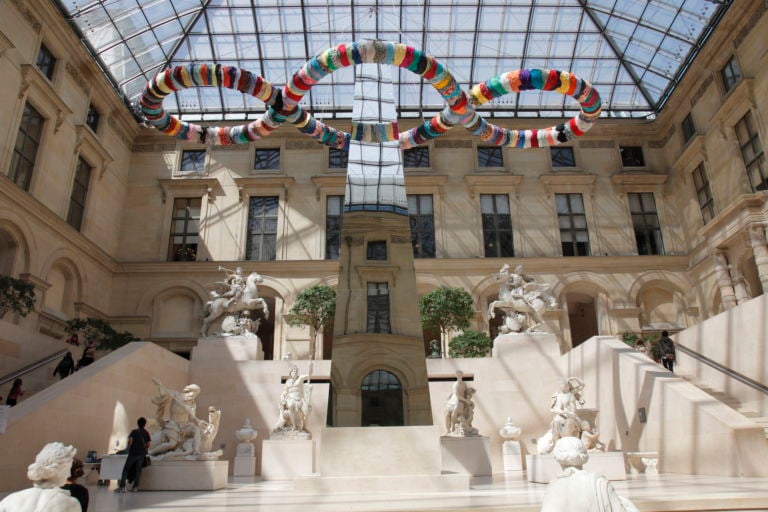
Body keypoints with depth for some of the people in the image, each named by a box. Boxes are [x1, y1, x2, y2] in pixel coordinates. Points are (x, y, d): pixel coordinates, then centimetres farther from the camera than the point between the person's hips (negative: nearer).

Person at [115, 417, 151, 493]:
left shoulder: (134, 431, 1)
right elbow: (148, 444, 5)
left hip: (133, 453, -3)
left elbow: (130, 440, -14)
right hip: (142, 454, 3)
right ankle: (135, 487, 4)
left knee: (125, 469, 3)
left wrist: (128, 449, 0)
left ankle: (122, 487, -4)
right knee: (138, 470, 7)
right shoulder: (146, 433, 9)